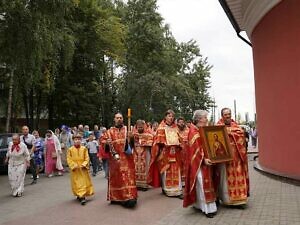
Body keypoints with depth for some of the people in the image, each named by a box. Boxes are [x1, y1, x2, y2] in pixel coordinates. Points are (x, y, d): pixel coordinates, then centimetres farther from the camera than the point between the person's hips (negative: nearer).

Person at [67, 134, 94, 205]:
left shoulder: (84, 149, 1)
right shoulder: (70, 150, -1)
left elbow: (87, 158, 1)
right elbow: (69, 159, -2)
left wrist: (84, 164, -14)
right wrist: (73, 165, -14)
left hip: (83, 169, 1)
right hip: (75, 169, 0)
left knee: (84, 182, -1)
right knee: (77, 183, 4)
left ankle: (82, 196, 2)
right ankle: (79, 195, 16)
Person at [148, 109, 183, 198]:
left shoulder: (175, 128, 16)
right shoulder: (161, 128, 3)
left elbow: (179, 139, 17)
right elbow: (158, 140, -3)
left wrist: (179, 144, 1)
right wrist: (165, 144, -15)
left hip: (175, 152, 4)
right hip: (165, 151, -3)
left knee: (176, 171, 1)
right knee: (165, 171, -1)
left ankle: (177, 190, 2)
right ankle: (166, 190, 9)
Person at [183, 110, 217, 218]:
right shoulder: (194, 131, -13)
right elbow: (196, 148, -21)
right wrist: (203, 159, -27)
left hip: (205, 160, 10)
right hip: (199, 162, -9)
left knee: (206, 183, 13)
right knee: (203, 183, -7)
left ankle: (200, 204, 23)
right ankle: (207, 208, -2)